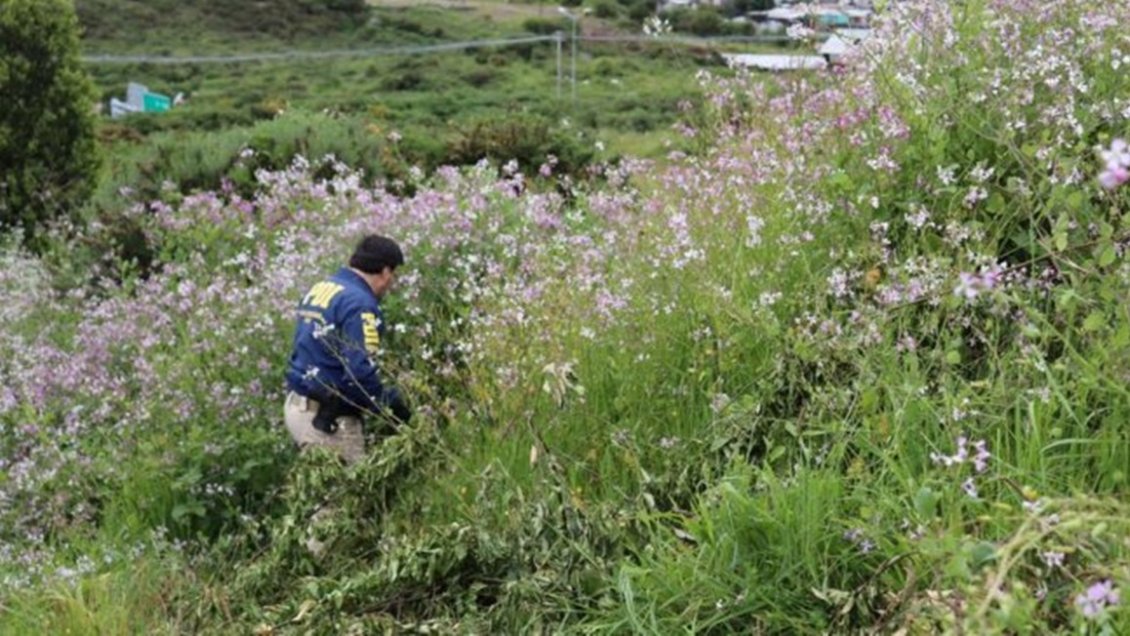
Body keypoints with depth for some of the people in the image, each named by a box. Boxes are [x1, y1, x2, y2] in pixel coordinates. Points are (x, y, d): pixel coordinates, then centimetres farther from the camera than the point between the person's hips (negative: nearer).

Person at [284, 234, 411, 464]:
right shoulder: (359, 304, -17)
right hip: (328, 418, -9)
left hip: (298, 404, 9)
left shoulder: (319, 289, 12)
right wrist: (395, 407, -13)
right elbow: (360, 370, -24)